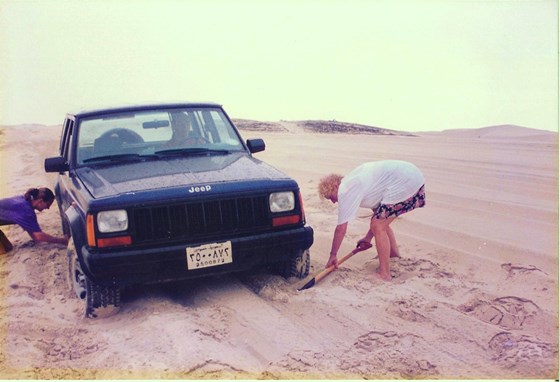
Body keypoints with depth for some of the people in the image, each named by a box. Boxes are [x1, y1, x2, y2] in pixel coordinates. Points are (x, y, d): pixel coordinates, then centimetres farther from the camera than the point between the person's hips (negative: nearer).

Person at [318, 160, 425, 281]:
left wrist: (333, 256, 4)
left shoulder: (345, 191, -9)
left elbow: (341, 229, -7)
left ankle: (384, 273, 0)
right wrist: (368, 238, 30)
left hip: (405, 183, -10)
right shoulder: (352, 181, 19)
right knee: (381, 222, 22)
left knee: (378, 226, -5)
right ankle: (394, 255, 38)